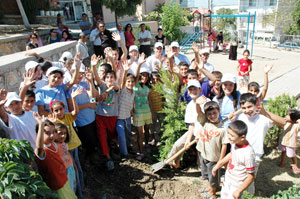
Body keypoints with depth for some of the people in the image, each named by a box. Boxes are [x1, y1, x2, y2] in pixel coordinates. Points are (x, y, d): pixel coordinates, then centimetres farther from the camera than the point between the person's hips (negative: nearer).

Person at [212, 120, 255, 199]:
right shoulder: (235, 142, -14)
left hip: (237, 185, -7)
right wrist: (219, 164, 3)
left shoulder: (248, 153, -33)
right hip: (228, 179, 7)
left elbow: (251, 176, -23)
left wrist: (239, 191, -18)